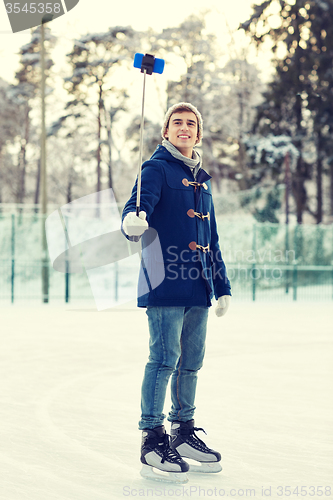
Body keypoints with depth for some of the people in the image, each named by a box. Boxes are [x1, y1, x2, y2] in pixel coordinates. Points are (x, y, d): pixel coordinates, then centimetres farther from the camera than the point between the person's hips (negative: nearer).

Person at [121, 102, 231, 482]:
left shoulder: (202, 179, 21)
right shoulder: (157, 169, 0)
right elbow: (139, 205, -18)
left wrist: (222, 286, 22)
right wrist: (133, 222, -43)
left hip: (198, 286, 7)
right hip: (166, 281, -7)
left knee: (191, 362, 12)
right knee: (164, 360, -8)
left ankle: (183, 431, 24)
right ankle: (153, 440, -1)